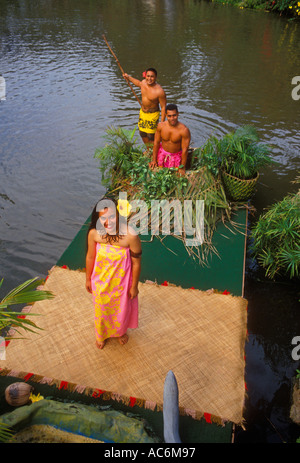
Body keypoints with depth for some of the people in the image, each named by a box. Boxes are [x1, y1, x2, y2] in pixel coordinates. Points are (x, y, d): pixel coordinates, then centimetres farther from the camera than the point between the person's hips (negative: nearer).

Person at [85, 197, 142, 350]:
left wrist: (134, 286, -6)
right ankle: (101, 334, 59)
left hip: (121, 281, -1)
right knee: (101, 308, 26)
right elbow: (90, 257, -6)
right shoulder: (94, 233, -24)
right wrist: (88, 279, 7)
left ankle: (121, 331, 61)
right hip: (101, 280, 2)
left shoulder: (130, 236, -32)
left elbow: (136, 263, -17)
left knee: (122, 308, 26)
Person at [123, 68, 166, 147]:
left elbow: (163, 107, -20)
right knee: (142, 134, 18)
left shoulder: (159, 91, -26)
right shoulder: (144, 82, -7)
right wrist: (129, 77, 24)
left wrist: (162, 122, -20)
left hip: (152, 115, -7)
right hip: (142, 112, 7)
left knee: (151, 136, -6)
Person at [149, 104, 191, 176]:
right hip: (162, 153, 3)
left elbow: (185, 150, -20)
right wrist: (154, 159, 1)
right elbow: (156, 142, -5)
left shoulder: (184, 130, -27)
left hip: (176, 155, -3)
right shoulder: (161, 126, -17)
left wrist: (182, 168, -14)